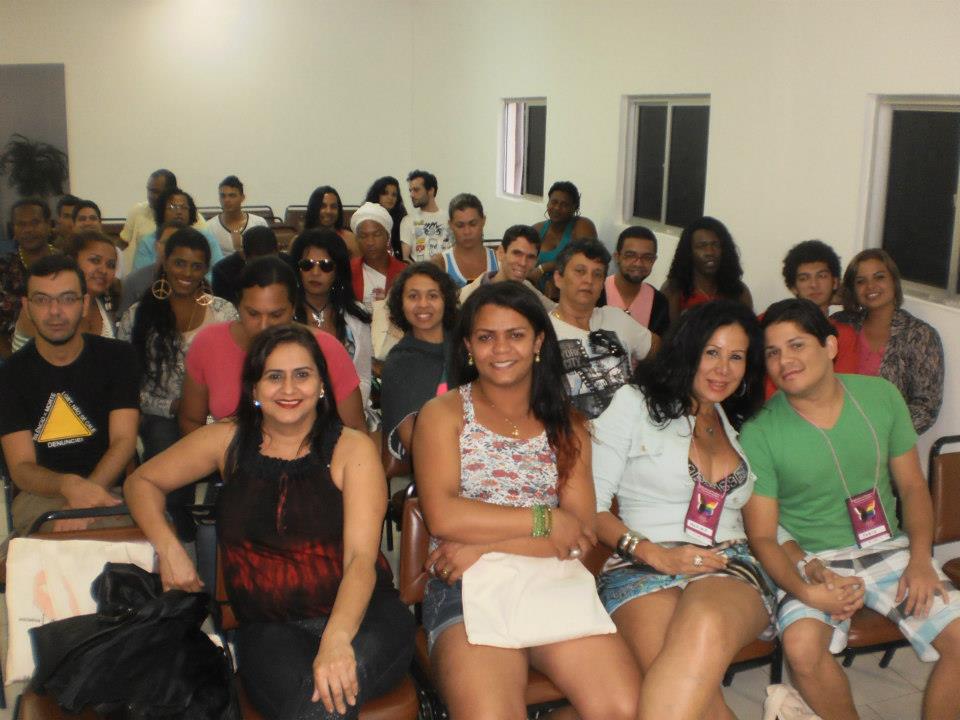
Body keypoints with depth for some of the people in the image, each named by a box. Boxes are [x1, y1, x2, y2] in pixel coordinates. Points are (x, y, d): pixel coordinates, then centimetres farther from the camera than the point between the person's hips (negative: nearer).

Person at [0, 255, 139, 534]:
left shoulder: (117, 357, 3)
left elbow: (124, 440, -7)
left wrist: (84, 497, -26)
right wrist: (70, 485, -31)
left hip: (110, 488, 2)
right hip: (41, 494, -2)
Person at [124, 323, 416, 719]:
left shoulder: (352, 448, 1)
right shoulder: (227, 441, 9)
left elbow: (361, 556, -10)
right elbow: (142, 482, 20)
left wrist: (337, 639, -28)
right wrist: (168, 548, 0)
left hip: (361, 613, -1)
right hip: (269, 629, 2)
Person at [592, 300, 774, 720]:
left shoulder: (741, 426, 24)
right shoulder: (636, 403, 9)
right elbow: (590, 505, 2)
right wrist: (656, 556, -11)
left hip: (730, 568, 3)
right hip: (641, 569, -3)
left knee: (705, 628, -37)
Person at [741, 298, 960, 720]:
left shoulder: (880, 396, 0)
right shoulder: (759, 432, -11)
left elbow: (912, 486, 8)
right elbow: (762, 535, -9)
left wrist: (920, 560, -7)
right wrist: (808, 591, -26)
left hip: (889, 548, 3)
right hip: (812, 561, -3)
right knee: (802, 647, -30)